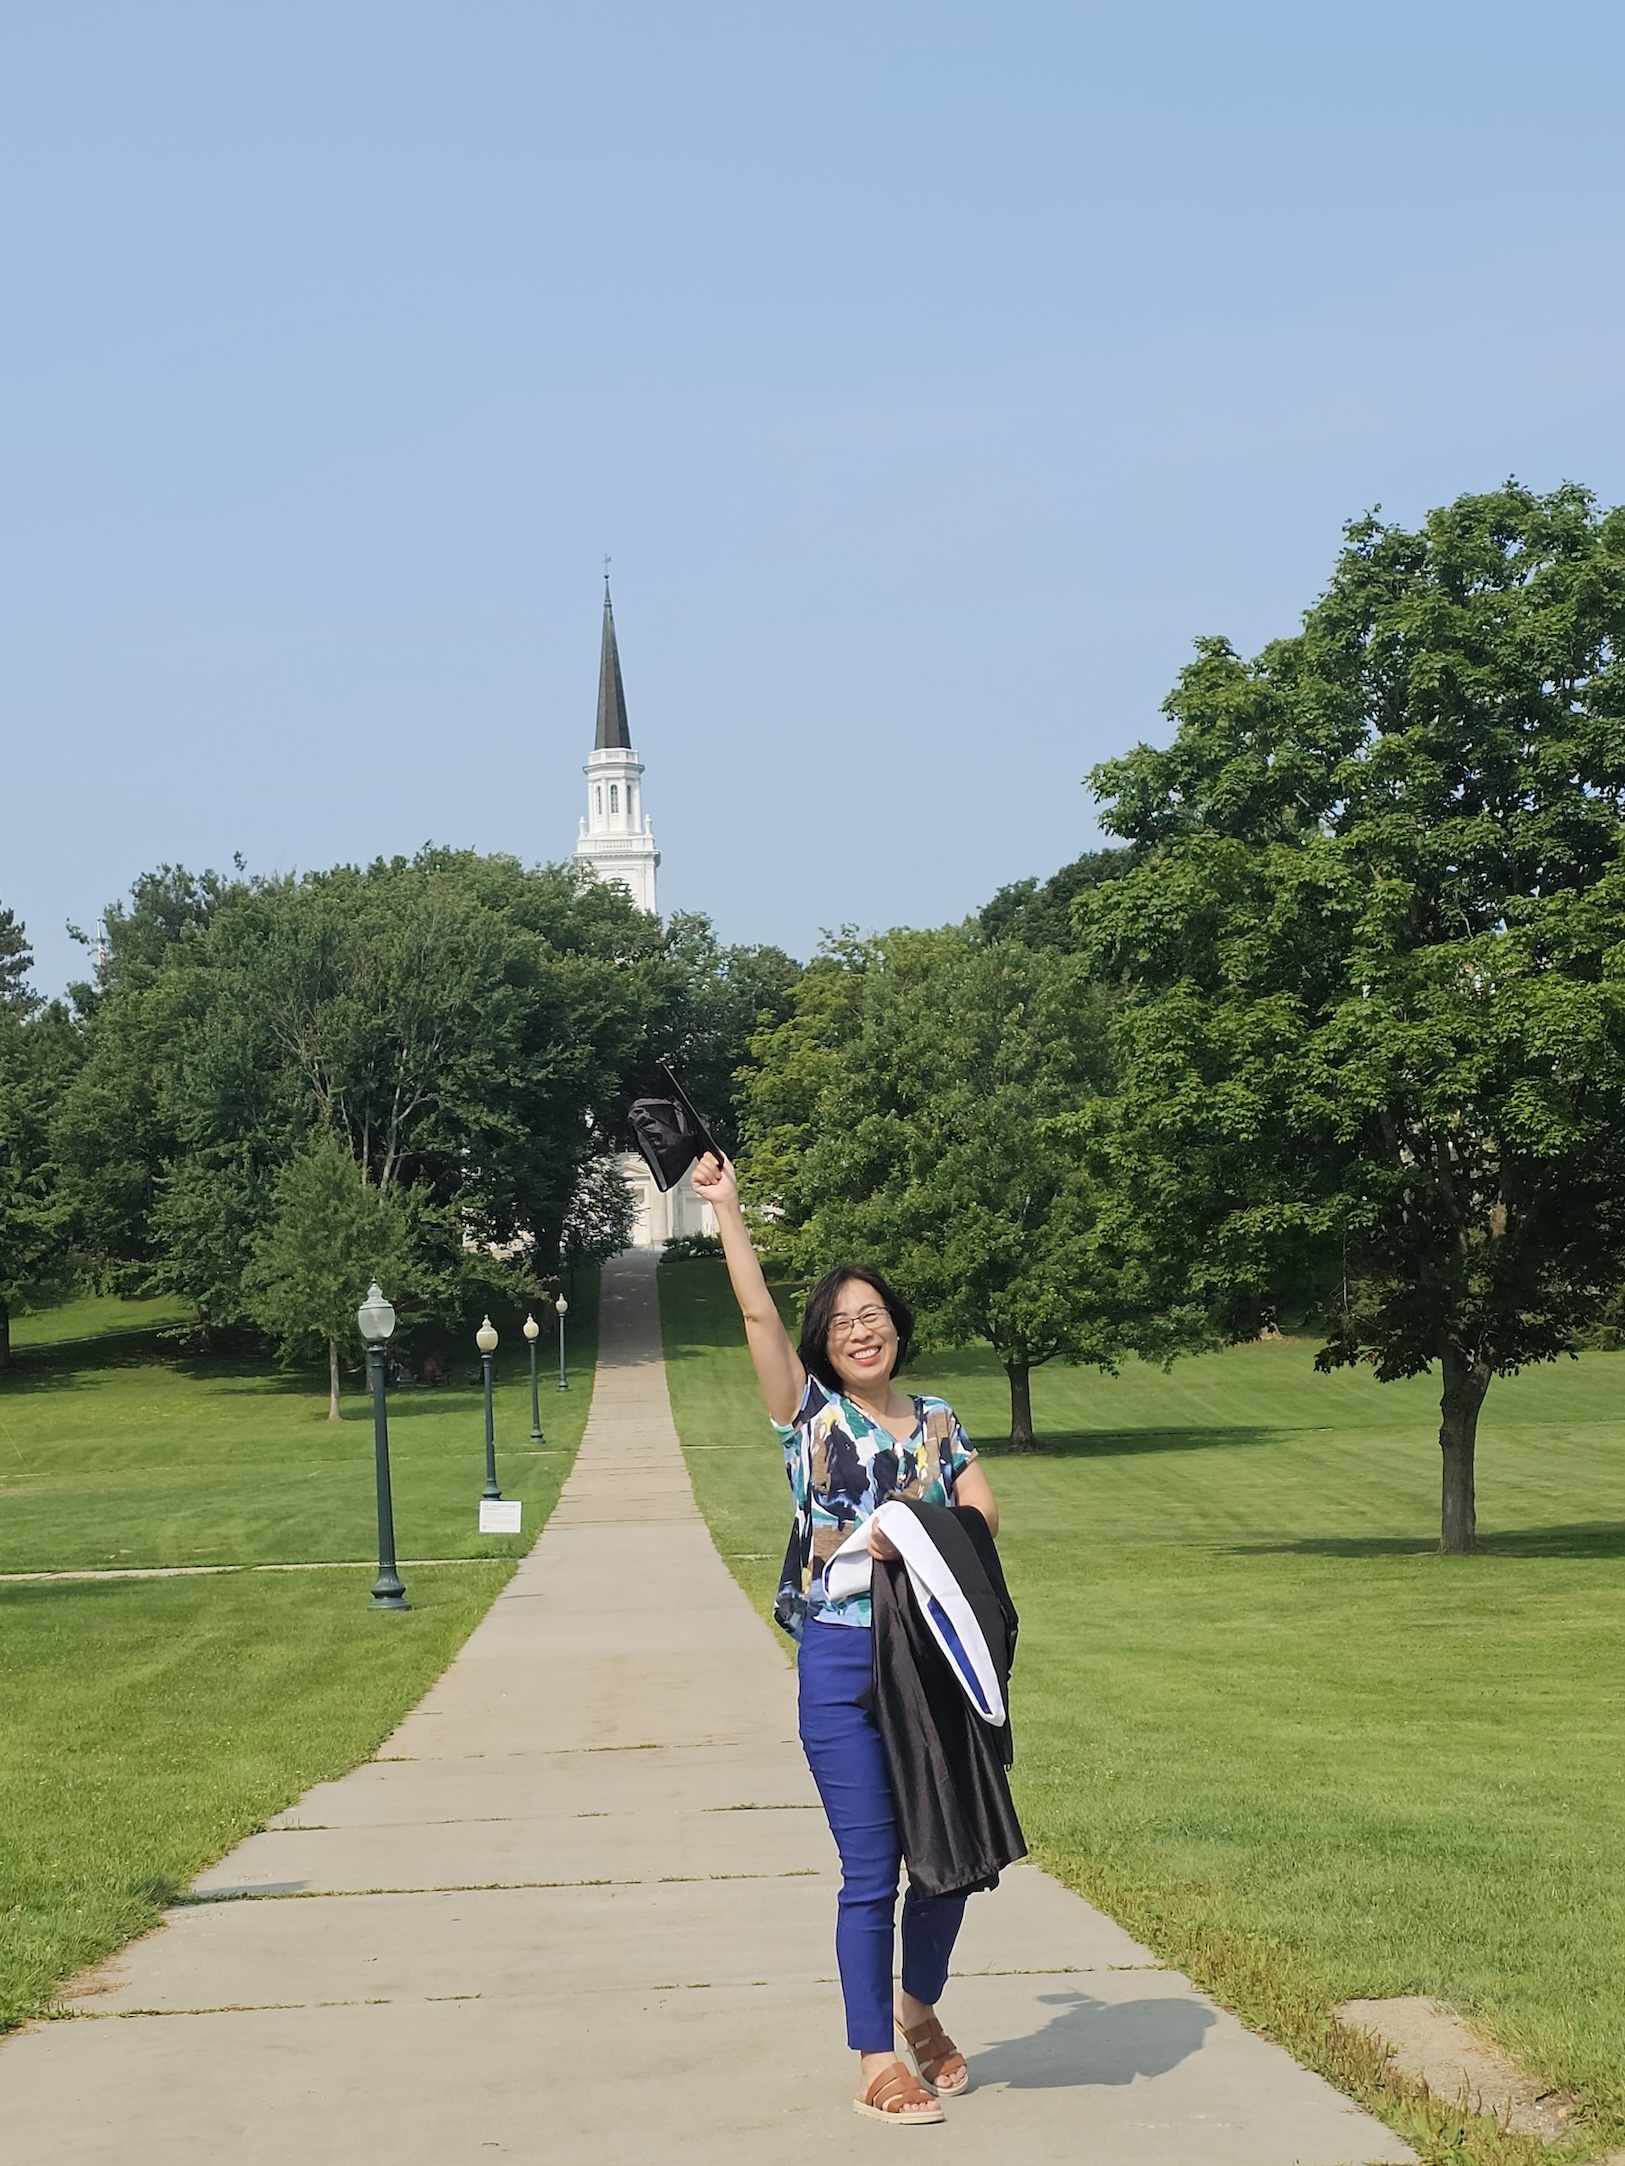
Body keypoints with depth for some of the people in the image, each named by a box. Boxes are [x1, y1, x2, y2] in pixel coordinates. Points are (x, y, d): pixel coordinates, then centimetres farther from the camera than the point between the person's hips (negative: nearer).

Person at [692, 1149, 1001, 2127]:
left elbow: (983, 1512, 1)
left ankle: (918, 2007, 34)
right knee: (870, 1869, -1)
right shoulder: (810, 1415, 2)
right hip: (846, 1663, -3)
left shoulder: (937, 1421, 11)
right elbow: (758, 1311, -6)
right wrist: (726, 1207, -8)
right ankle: (878, 2061, 9)